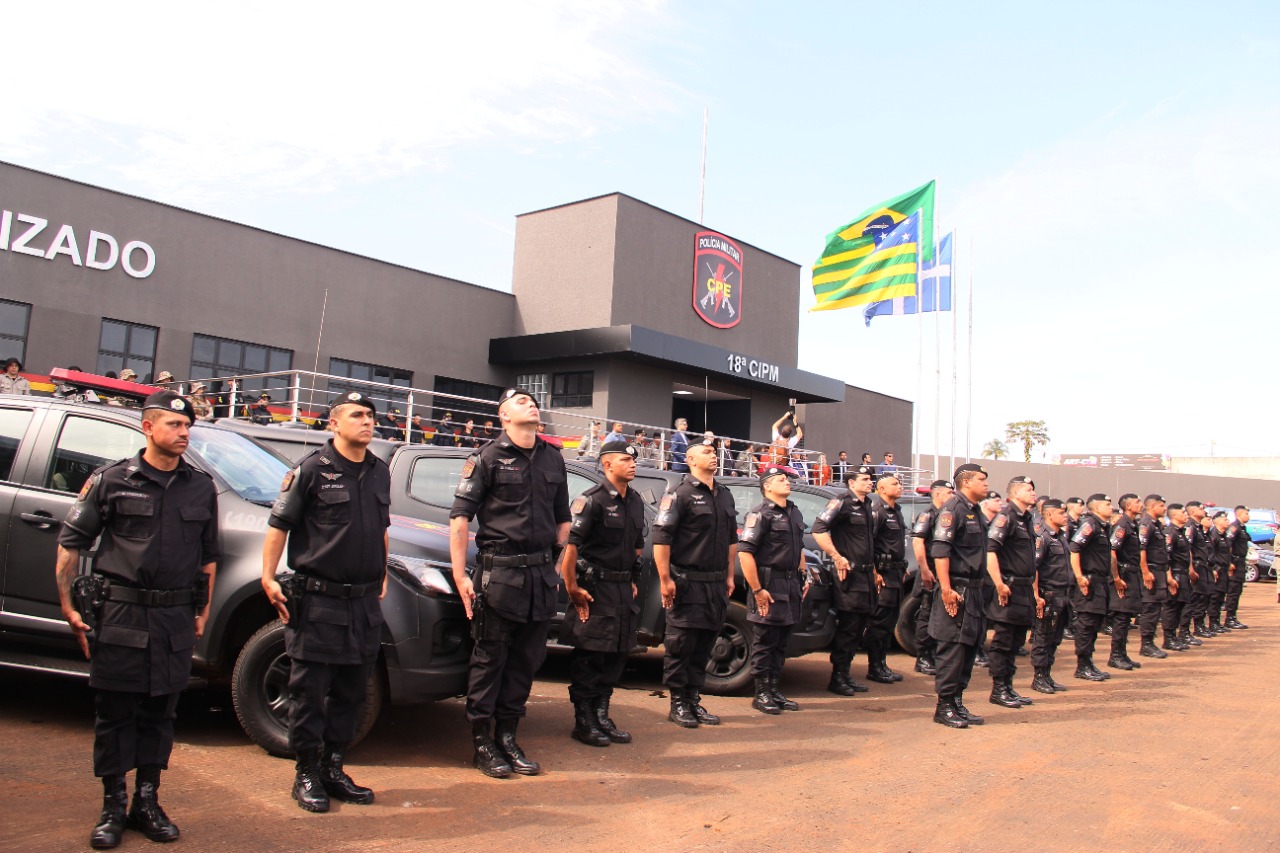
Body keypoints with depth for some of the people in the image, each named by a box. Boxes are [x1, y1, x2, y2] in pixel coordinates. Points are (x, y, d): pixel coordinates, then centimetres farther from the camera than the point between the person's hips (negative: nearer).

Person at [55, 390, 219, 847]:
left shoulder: (201, 488, 8)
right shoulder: (112, 480, -1)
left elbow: (209, 555, 15)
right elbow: (71, 542, 2)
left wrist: (202, 611, 12)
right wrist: (68, 603, -3)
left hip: (176, 619, 3)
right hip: (120, 615, -3)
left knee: (160, 713, 10)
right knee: (114, 712, 4)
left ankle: (147, 802, 23)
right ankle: (113, 806, 18)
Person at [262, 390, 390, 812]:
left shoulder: (379, 473, 12)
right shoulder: (311, 470, -5)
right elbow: (279, 524, -4)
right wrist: (268, 577, -10)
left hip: (364, 603, 6)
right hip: (317, 602, -5)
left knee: (351, 692, 12)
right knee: (310, 691, 2)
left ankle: (333, 768, 24)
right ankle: (307, 774, 15)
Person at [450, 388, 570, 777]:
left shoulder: (552, 458, 14)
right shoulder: (488, 457, -3)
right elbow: (460, 517, -7)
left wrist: (558, 567, 15)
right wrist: (460, 575, -12)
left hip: (541, 574, 5)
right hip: (499, 571, -5)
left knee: (527, 659, 10)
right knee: (490, 658, 2)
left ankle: (507, 737, 23)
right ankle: (481, 742, 14)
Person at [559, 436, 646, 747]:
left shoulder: (635, 502, 13)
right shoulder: (592, 500, -12)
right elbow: (569, 543, -18)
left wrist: (633, 581, 16)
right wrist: (572, 588, -18)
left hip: (623, 589, 8)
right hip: (595, 588, -8)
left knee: (617, 654, 12)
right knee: (588, 655, -2)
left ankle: (602, 717, 23)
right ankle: (584, 722, 8)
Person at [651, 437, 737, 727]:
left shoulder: (725, 495, 16)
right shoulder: (680, 493, -8)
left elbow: (732, 539, 23)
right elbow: (661, 538, -13)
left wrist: (729, 576, 18)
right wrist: (665, 579, -17)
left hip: (716, 584, 7)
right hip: (687, 583, -7)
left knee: (704, 646, 11)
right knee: (681, 645, -1)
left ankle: (693, 700, 21)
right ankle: (678, 704, 9)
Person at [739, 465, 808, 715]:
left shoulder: (794, 513, 17)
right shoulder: (760, 513, -11)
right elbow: (744, 552, -19)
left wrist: (804, 577, 18)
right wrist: (757, 590, -21)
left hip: (791, 585, 8)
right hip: (769, 584, -8)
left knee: (781, 642, 14)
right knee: (764, 642, -1)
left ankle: (774, 689, 23)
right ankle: (761, 694, 8)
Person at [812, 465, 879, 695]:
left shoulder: (867, 506, 17)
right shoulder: (842, 503, -11)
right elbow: (818, 530, -21)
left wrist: (874, 570, 24)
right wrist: (837, 558, -22)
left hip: (866, 575, 9)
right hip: (848, 574, -9)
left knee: (859, 627, 12)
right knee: (847, 627, -6)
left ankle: (845, 675, 21)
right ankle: (838, 678, 2)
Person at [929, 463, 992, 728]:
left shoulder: (977, 512, 18)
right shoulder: (952, 509, -11)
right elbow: (940, 550, -20)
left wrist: (979, 586, 19)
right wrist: (946, 588, -25)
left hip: (974, 589, 10)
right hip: (957, 590, -10)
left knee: (969, 647, 12)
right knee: (952, 648, -6)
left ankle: (957, 702, 20)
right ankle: (944, 706, 0)